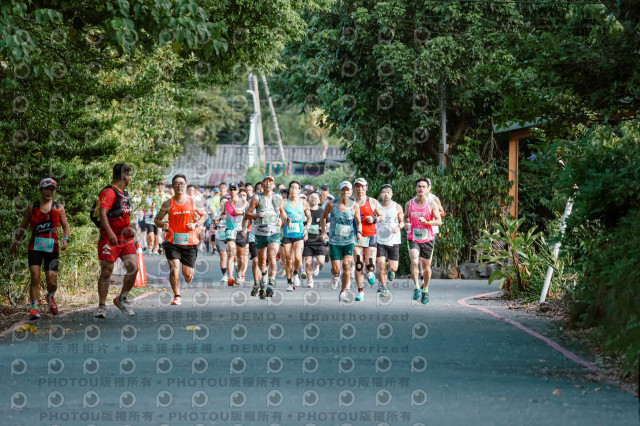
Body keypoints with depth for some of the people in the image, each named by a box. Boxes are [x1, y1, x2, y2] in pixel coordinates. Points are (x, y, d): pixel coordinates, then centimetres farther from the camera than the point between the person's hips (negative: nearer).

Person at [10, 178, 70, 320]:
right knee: (35, 277, -14)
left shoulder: (58, 208, 8)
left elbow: (65, 226, 10)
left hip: (52, 247, 1)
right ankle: (34, 308, -9)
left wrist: (65, 239, -7)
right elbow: (22, 227, 14)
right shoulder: (32, 207, 6)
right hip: (35, 246, -1)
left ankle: (50, 297, 34)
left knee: (52, 282, 0)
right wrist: (15, 243, 15)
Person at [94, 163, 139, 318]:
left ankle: (122, 299, 11)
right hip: (110, 239, -8)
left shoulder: (124, 193, 19)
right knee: (106, 271, -4)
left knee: (133, 267, -5)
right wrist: (110, 233, -34)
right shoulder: (108, 192, -10)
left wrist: (130, 231, 30)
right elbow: (102, 214, -22)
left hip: (125, 239, 8)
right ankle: (102, 306, 4)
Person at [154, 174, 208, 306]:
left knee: (187, 273, 3)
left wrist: (196, 224, -4)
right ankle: (177, 296, -3)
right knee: (174, 268, -16)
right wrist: (162, 224, -15)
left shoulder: (193, 202, 1)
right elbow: (157, 219, 8)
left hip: (189, 241, 1)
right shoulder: (168, 204, 0)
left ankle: (188, 275, 42)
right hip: (172, 241, -1)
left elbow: (204, 215, 14)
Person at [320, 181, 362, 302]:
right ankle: (335, 276, 35)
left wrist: (359, 232, -16)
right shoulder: (332, 204, -3)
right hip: (334, 241, 0)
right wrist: (323, 231, -1)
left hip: (349, 241, 0)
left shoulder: (354, 206, -2)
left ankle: (343, 293, 2)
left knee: (346, 266, -13)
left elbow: (358, 222, 4)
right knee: (336, 269, -5)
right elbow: (323, 217, 12)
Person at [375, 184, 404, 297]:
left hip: (393, 241, 0)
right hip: (379, 241, 0)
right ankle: (383, 288, 4)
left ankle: (390, 270, 34)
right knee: (380, 265, -12)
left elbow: (402, 221, 8)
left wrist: (399, 227, -13)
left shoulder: (397, 207, 1)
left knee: (393, 268, -4)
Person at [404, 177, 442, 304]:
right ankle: (417, 287, -13)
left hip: (427, 239, 0)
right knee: (414, 261, -23)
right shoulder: (409, 204, 2)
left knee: (426, 266, 9)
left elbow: (439, 221, -5)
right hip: (413, 238, 0)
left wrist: (426, 222, -21)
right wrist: (406, 224, -3)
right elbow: (406, 217, 20)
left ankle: (425, 290, 28)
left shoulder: (432, 204, -3)